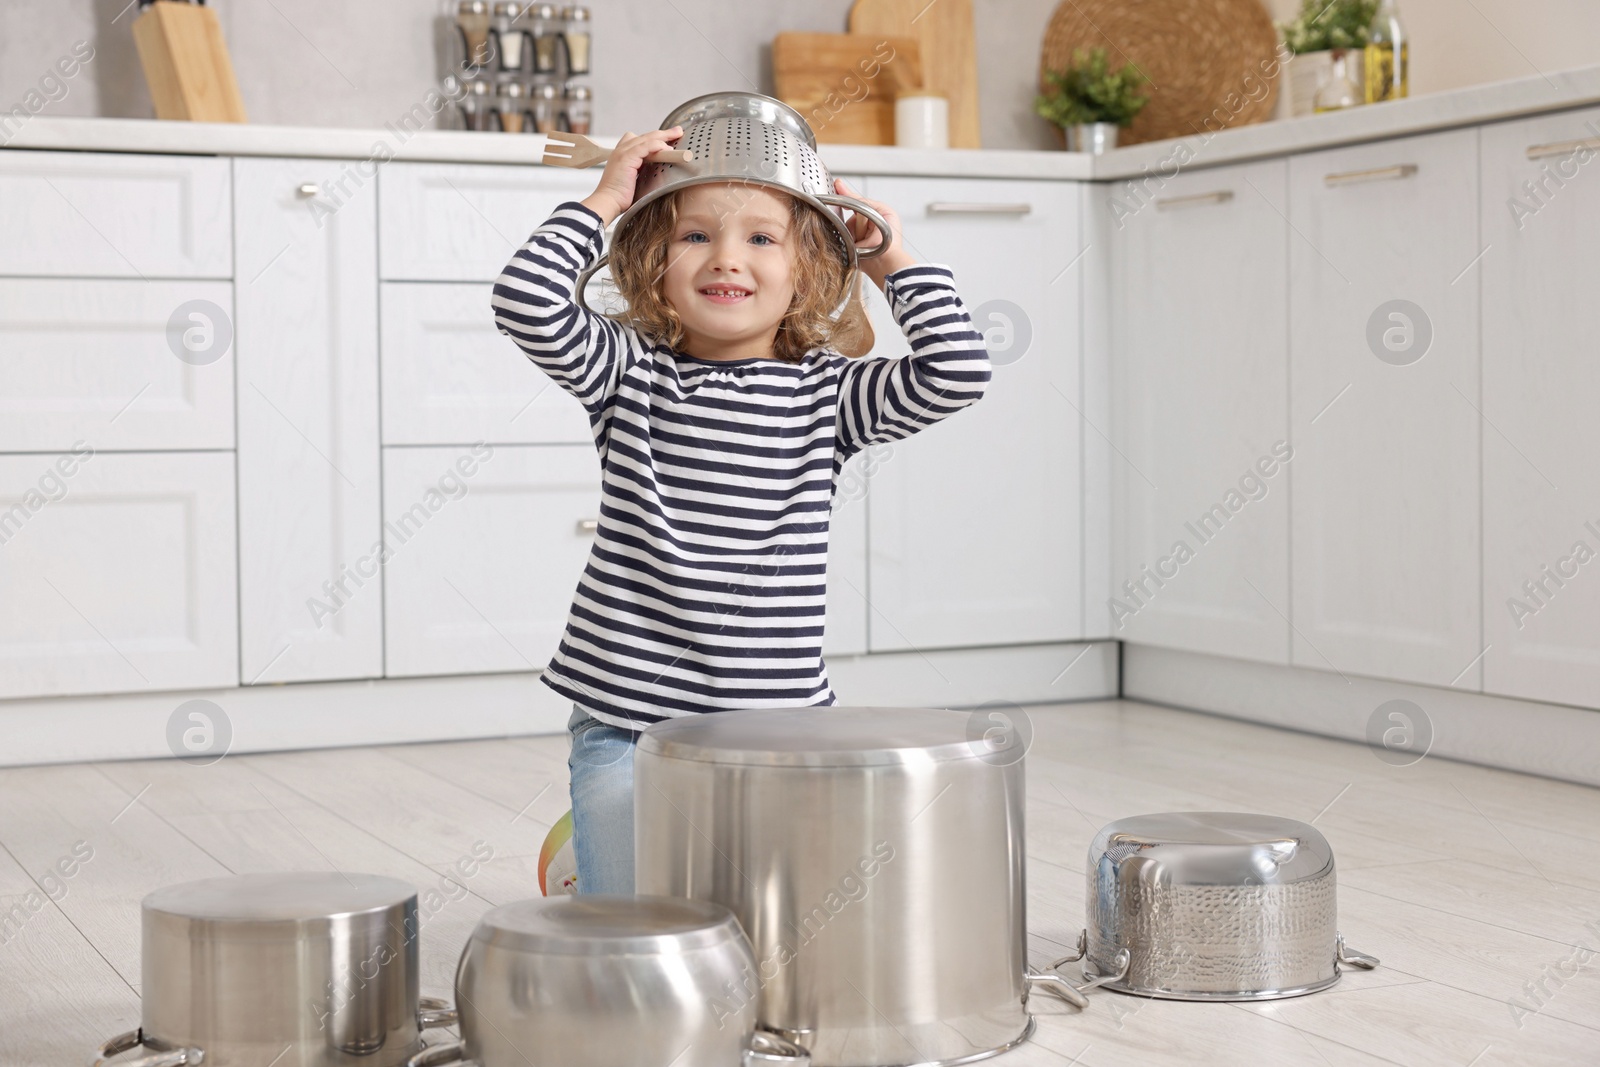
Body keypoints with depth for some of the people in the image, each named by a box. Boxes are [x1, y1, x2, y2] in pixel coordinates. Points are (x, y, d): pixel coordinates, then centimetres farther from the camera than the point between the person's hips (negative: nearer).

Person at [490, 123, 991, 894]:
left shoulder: (829, 392, 2)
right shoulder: (631, 372, 0)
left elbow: (956, 373, -10)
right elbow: (528, 305, -15)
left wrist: (896, 263, -2)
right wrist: (603, 200, -9)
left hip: (774, 725, 1)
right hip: (625, 722, -1)